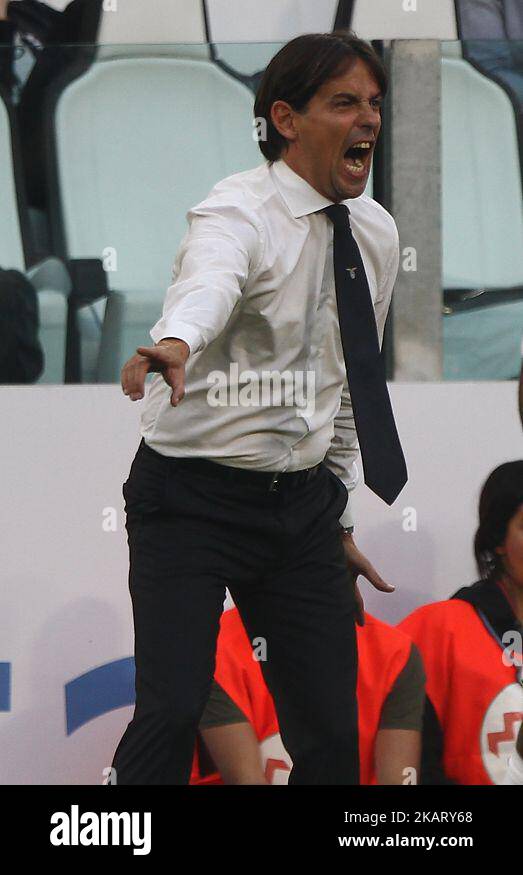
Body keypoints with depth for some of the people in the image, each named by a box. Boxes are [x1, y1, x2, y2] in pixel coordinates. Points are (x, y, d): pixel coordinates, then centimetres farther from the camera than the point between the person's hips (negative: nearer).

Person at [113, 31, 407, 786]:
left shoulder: (376, 233, 8)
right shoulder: (239, 213, -14)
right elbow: (210, 283, -39)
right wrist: (176, 342, -61)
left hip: (303, 501, 6)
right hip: (193, 497, -6)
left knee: (332, 731, 1)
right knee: (173, 710, -19)